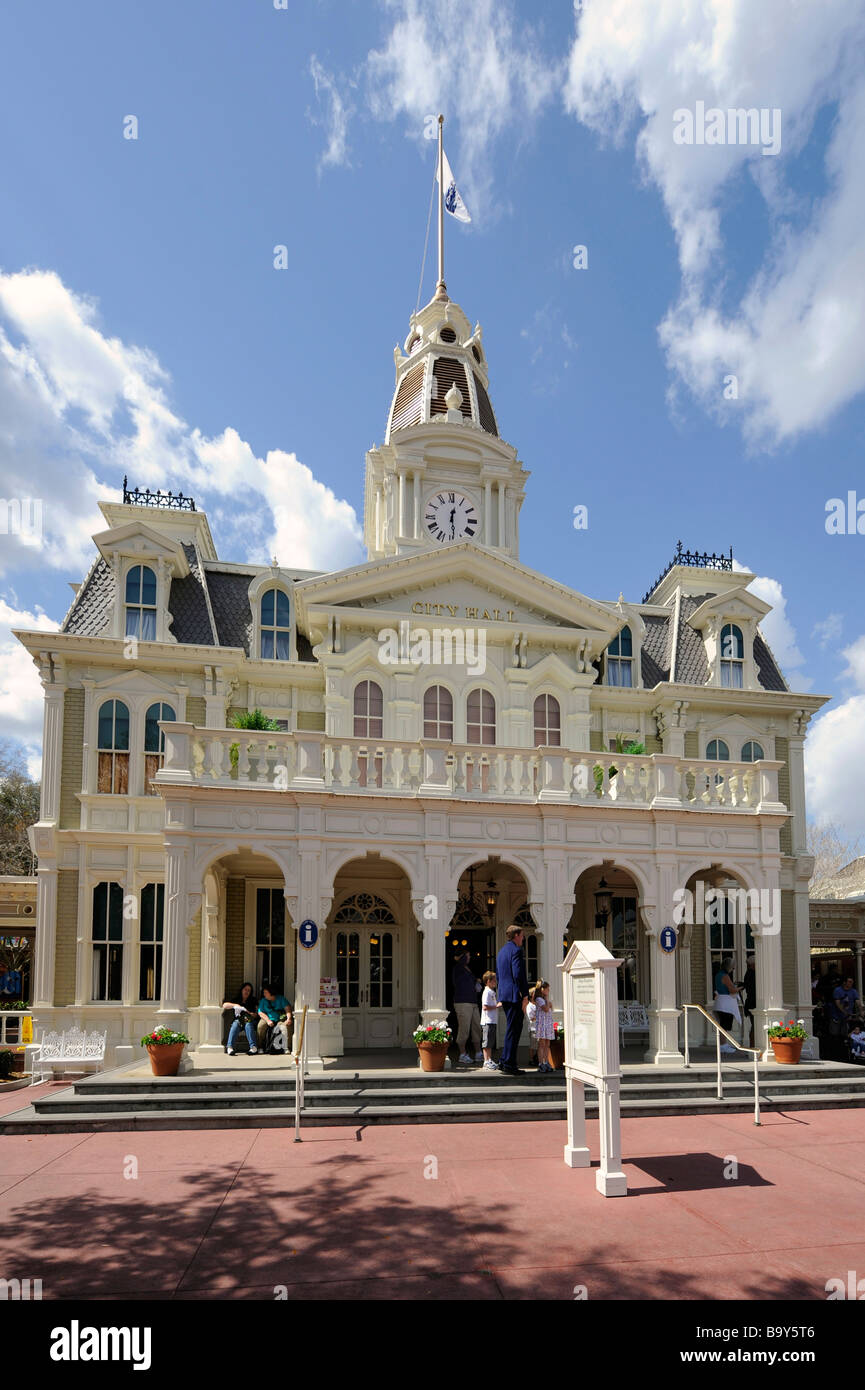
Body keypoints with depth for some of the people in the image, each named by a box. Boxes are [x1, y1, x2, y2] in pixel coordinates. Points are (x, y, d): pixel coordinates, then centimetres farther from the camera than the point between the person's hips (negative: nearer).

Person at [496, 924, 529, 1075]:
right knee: (513, 1030, -5)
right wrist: (525, 996, -15)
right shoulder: (516, 950, -12)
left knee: (511, 1029, 17)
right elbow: (518, 975, -19)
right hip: (514, 995, -9)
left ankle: (503, 1061, 20)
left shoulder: (501, 951, 18)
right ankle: (509, 1065, -2)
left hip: (504, 995, 10)